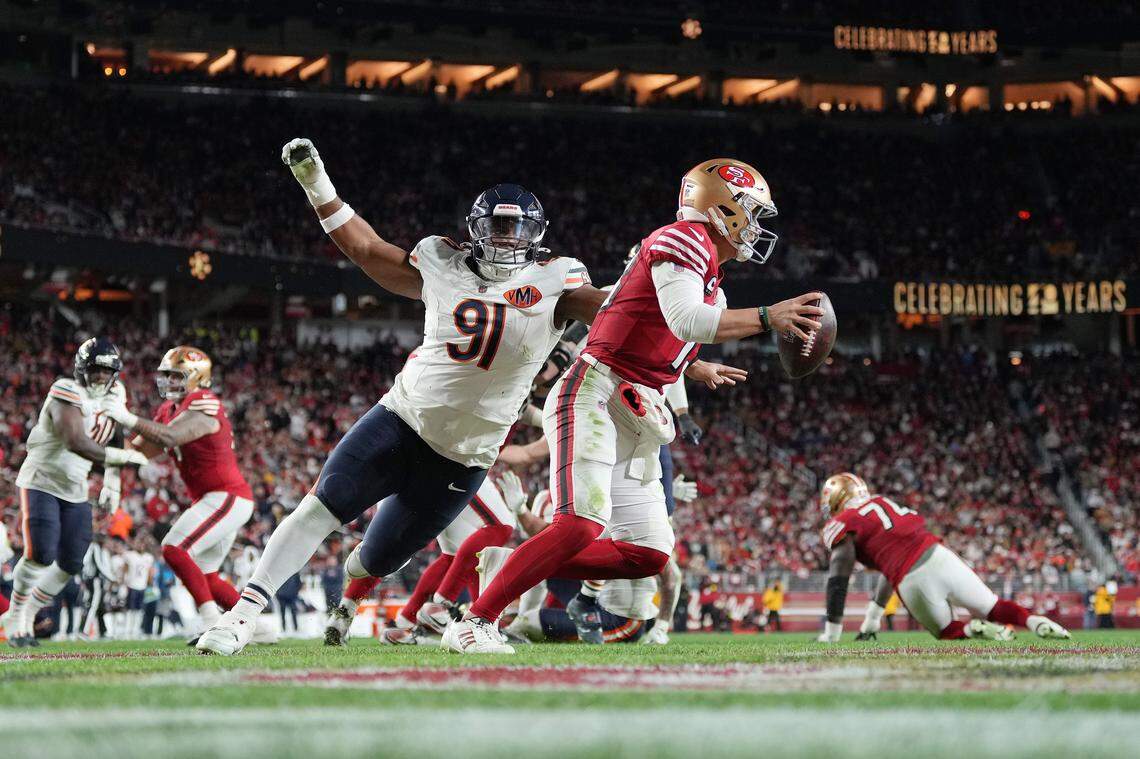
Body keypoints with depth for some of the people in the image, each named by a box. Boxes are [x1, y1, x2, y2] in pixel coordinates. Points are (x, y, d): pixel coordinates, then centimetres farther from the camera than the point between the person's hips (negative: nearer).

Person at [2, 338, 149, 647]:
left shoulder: (114, 393, 2)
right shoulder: (67, 393, -22)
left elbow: (113, 440, 17)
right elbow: (76, 443, -33)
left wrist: (111, 483, 9)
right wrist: (122, 458, -34)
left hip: (74, 490, 7)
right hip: (40, 482, -7)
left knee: (70, 564, 3)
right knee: (40, 554, -20)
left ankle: (26, 617, 20)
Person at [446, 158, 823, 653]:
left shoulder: (706, 268, 22)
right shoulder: (687, 238, -7)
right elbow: (684, 320, -23)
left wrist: (694, 369, 39)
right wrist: (766, 317, -24)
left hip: (633, 419, 10)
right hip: (594, 395, -10)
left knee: (650, 553, 5)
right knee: (582, 524, -25)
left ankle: (522, 568, 12)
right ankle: (474, 621, -17)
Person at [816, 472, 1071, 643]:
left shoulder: (842, 525, 7)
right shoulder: (883, 503, 28)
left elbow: (838, 580, -2)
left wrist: (831, 633, 5)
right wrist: (872, 619, 41)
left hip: (914, 583, -5)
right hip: (940, 556, 5)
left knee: (947, 631, 20)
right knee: (995, 608, 16)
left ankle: (973, 629, -12)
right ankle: (1034, 621, -13)